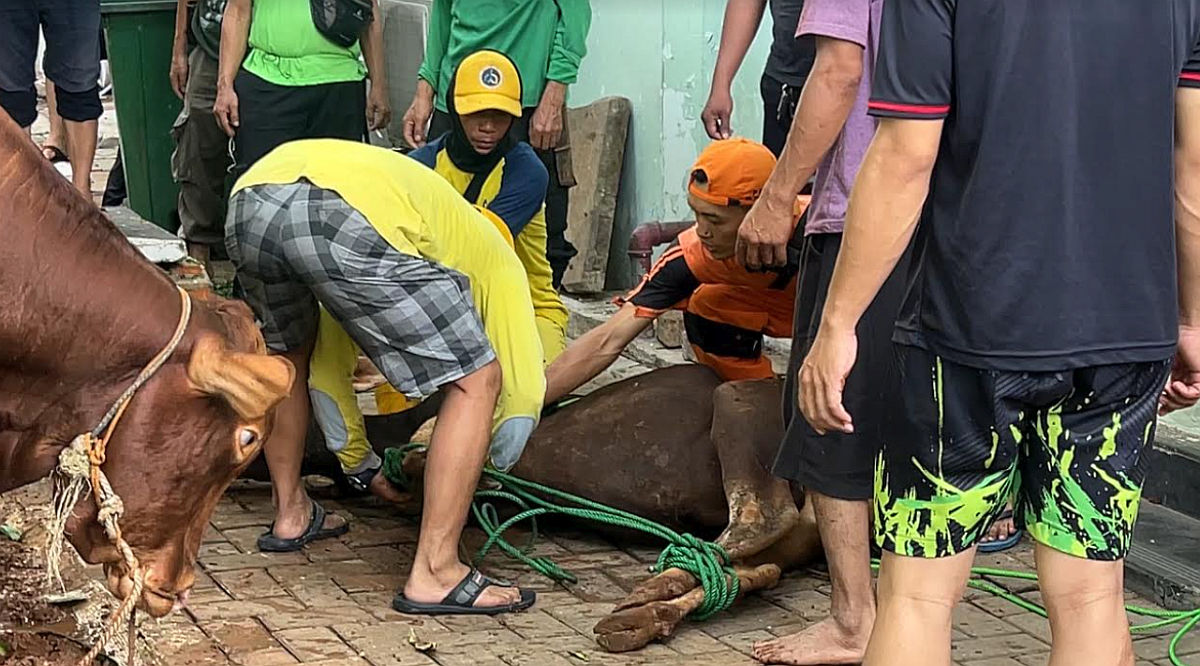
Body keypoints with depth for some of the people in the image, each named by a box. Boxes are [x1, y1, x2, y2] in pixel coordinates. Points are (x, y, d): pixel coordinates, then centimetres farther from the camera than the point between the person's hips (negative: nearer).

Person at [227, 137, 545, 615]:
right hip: (349, 219, -7)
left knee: (284, 352, 38)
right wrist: (479, 472, 40)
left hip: (248, 201, 7)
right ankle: (434, 573, 4)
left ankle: (291, 515, 42)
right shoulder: (496, 259, 31)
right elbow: (523, 388, 23)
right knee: (475, 382, 7)